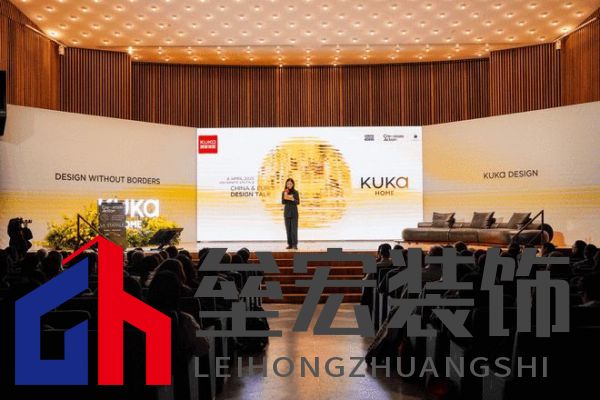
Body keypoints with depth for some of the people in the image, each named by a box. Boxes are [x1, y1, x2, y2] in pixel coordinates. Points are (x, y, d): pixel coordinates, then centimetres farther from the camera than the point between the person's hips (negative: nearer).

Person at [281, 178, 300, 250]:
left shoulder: (295, 192, -1)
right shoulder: (284, 192, 3)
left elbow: (298, 202, -4)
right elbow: (282, 202, -2)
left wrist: (292, 199, -22)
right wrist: (285, 197, -21)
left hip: (294, 212, -2)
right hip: (286, 212, 2)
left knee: (294, 228, -6)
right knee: (288, 228, 3)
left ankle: (295, 244, -6)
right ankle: (290, 244, 8)